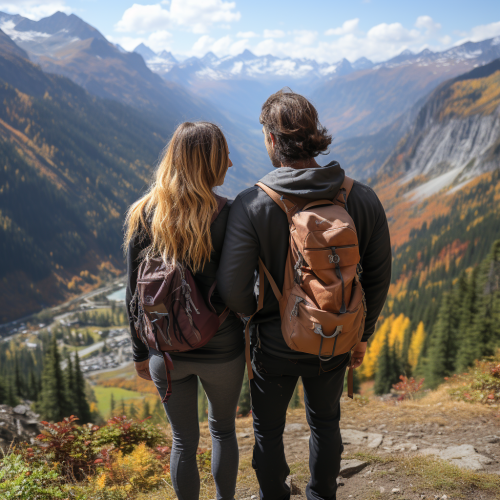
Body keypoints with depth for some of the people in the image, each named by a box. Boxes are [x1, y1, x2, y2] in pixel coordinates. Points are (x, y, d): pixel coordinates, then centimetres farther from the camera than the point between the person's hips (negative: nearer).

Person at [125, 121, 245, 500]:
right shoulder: (228, 216, -18)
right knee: (223, 429, 25)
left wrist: (141, 353, 8)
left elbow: (136, 293, -4)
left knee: (184, 441, 19)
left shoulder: (142, 216, -9)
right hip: (222, 350, -1)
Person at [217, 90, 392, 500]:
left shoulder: (252, 205, -23)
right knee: (325, 423, 28)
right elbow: (378, 278, -4)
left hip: (275, 346, -3)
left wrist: (257, 314, 0)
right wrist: (361, 334, 11)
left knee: (269, 431, 22)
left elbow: (232, 287, -23)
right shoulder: (363, 200, -13)